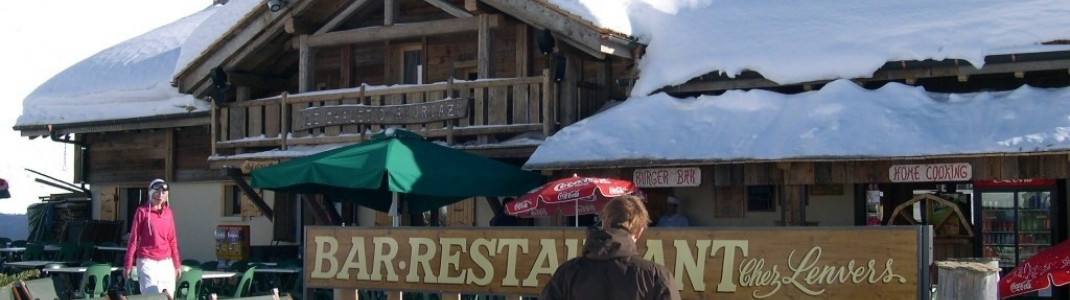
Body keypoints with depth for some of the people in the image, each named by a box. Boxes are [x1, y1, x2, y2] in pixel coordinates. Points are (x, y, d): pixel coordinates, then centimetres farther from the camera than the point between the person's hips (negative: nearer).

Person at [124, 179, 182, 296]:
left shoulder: (168, 212, 11)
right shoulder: (142, 211, -2)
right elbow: (133, 239, -1)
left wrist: (177, 264, 14)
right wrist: (128, 265, -4)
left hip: (166, 262, 4)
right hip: (147, 261, -4)